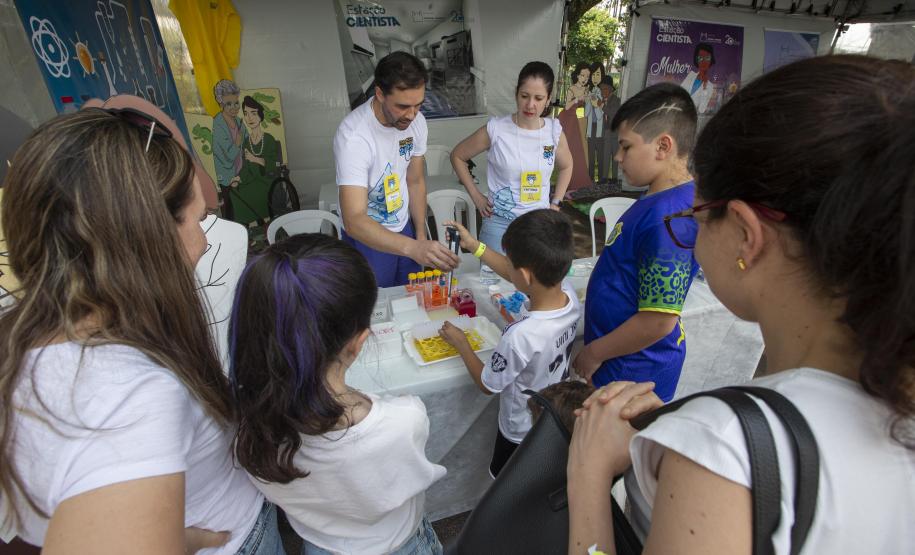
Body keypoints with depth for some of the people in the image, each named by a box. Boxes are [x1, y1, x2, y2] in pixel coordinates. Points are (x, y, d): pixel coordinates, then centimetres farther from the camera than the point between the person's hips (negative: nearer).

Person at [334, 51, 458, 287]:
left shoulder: (416, 121, -11)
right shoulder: (353, 135, -30)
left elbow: (415, 181, 4)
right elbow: (353, 220, -38)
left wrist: (421, 237, 2)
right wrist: (413, 247, -52)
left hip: (404, 228, 5)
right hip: (366, 236, -5)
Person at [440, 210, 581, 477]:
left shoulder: (520, 336, -42)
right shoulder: (569, 294, -23)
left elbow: (487, 385, -21)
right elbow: (525, 279, -2)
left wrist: (461, 343, -7)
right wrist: (475, 246, 2)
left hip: (522, 434, -5)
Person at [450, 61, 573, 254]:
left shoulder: (554, 131, -2)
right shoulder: (495, 129, -11)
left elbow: (566, 166, 18)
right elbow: (457, 156, 1)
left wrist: (555, 203, 9)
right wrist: (476, 197, -2)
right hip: (499, 224, -3)